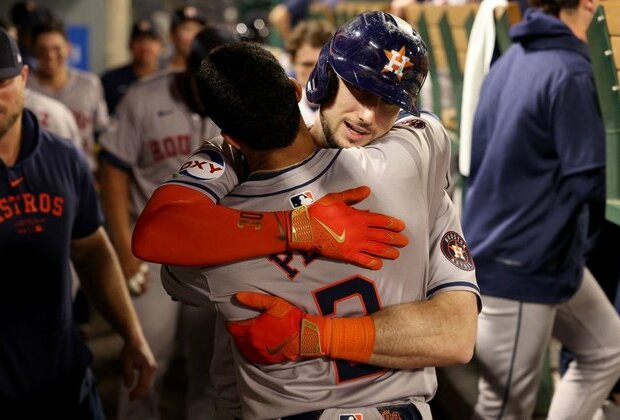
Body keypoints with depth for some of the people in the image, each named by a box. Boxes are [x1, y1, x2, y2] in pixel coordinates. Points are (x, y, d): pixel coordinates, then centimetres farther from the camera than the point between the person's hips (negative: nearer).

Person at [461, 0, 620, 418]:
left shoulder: (509, 60, 7)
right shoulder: (569, 73, -20)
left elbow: (481, 157, 14)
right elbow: (586, 180, -21)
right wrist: (586, 228, -1)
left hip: (497, 243, 9)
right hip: (520, 264, -9)